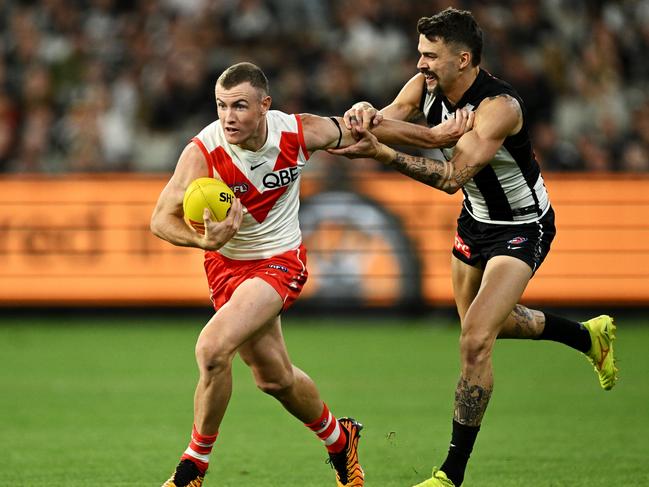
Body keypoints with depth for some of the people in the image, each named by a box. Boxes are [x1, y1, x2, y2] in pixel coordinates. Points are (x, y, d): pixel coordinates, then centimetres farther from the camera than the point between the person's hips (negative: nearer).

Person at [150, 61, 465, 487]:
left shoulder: (298, 133, -19)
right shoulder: (203, 152, -24)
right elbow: (162, 218, -28)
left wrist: (435, 135, 11)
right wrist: (204, 240, -49)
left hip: (280, 261, -2)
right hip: (227, 264, 2)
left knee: (213, 349, -23)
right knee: (275, 377, 13)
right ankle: (340, 441, 43)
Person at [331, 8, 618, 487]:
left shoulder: (499, 106, -33)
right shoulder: (426, 88, -11)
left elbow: (453, 176, -40)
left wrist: (381, 153, -49)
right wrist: (366, 115, -45)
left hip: (522, 228, -9)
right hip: (476, 219, 9)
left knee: (476, 341, -19)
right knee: (491, 321, 27)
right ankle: (589, 334, 53)